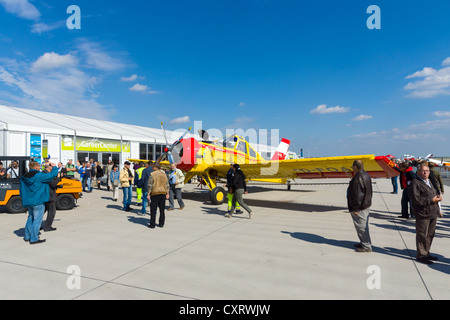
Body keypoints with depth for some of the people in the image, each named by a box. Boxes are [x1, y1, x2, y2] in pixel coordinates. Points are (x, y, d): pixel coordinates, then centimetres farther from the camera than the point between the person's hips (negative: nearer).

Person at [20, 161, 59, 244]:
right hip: (38, 202, -8)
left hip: (28, 202, 8)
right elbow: (53, 174, -12)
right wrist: (54, 167, 6)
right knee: (37, 220, -3)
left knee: (30, 218, 21)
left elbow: (22, 191, 13)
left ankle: (27, 236, 28)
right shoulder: (39, 176, -15)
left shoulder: (24, 177, 9)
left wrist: (25, 200, 22)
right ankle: (34, 239, -1)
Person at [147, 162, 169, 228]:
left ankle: (152, 224, 5)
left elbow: (150, 185, -9)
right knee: (162, 210, 10)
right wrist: (167, 194, 14)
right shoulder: (164, 174, 8)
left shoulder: (152, 174, -7)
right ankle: (161, 224, 14)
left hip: (155, 194, -4)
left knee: (153, 210, 3)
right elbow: (167, 185, 9)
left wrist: (148, 194, -4)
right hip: (163, 194, 4)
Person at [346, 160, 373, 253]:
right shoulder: (365, 175, 11)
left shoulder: (358, 177, -24)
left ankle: (367, 246, 7)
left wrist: (355, 208, -20)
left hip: (360, 207, -11)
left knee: (361, 226, -1)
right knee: (363, 226, 20)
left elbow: (357, 194, -25)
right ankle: (365, 243, 31)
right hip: (366, 205, 11)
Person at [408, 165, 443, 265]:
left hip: (433, 213, 9)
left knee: (430, 234, 17)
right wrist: (431, 200, -20)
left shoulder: (429, 181, 17)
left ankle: (426, 253, 30)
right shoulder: (415, 183, -13)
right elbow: (416, 199, -20)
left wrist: (438, 196, 5)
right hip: (423, 214, -9)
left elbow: (435, 192, 28)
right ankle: (421, 255, 9)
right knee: (422, 235, -2)